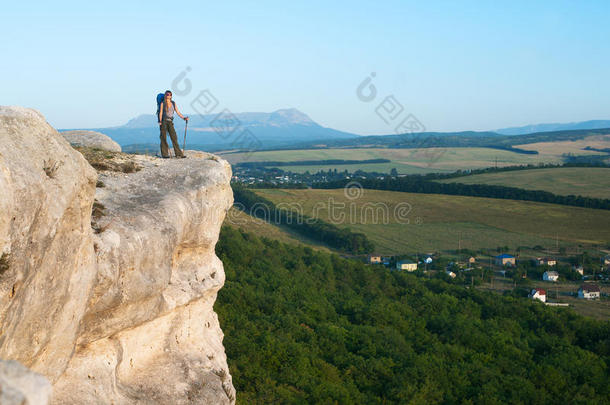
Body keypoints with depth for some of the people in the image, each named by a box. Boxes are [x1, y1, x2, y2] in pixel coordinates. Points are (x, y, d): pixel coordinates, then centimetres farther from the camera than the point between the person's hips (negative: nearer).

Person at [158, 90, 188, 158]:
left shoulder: (173, 103, 12)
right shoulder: (163, 104, 1)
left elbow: (178, 112, 11)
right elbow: (160, 113, -4)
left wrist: (184, 118, -2)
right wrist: (160, 122, -16)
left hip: (170, 122, 3)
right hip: (164, 121, -3)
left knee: (174, 137, -2)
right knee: (164, 138, -4)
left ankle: (178, 153, -2)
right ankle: (164, 154, -1)